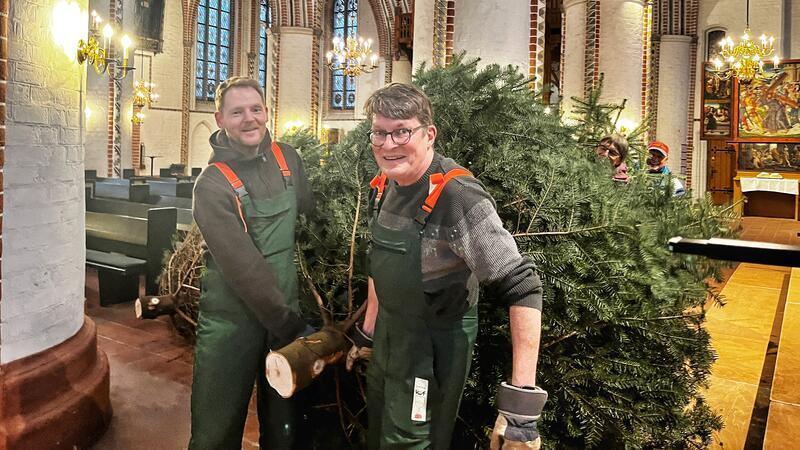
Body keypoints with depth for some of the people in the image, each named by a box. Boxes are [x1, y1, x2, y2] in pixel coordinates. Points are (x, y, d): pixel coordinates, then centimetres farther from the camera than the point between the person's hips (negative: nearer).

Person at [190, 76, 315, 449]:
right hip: (232, 321, -5)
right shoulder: (212, 185, -15)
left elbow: (310, 215, 15)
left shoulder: (286, 158, 2)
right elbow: (243, 267, -20)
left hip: (286, 310, 5)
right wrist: (291, 326, -18)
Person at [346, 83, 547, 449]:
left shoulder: (458, 196, -26)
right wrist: (368, 331, 20)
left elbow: (523, 289, -29)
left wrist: (521, 399, -33)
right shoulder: (383, 186, -1)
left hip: (434, 348, -7)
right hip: (388, 338, 8)